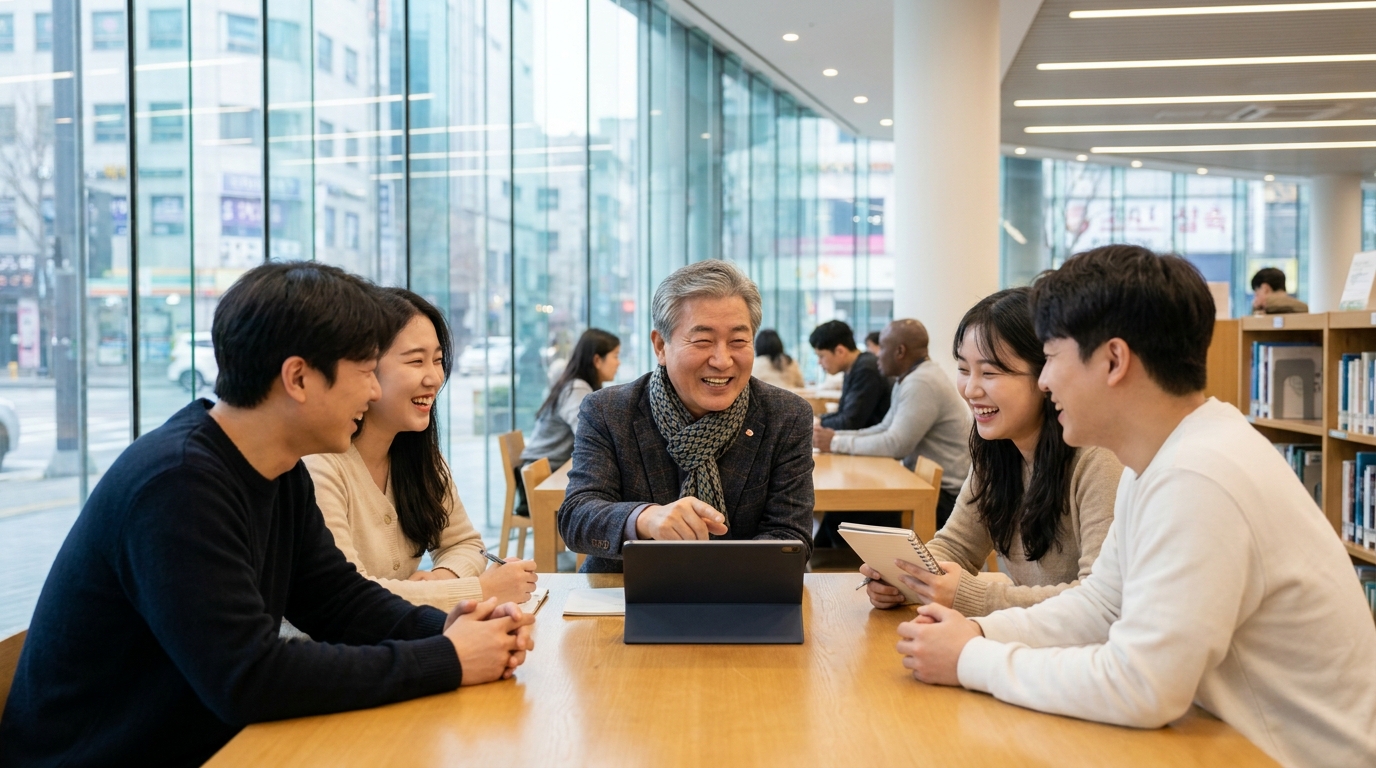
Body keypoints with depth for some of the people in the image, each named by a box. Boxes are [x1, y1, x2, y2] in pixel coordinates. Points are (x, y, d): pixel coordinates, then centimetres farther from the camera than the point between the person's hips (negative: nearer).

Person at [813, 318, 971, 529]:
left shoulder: (922, 383, -21)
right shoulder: (911, 378, 12)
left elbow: (896, 445, -25)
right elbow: (885, 429, 16)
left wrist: (837, 443, -16)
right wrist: (836, 435, 2)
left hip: (943, 495, -10)